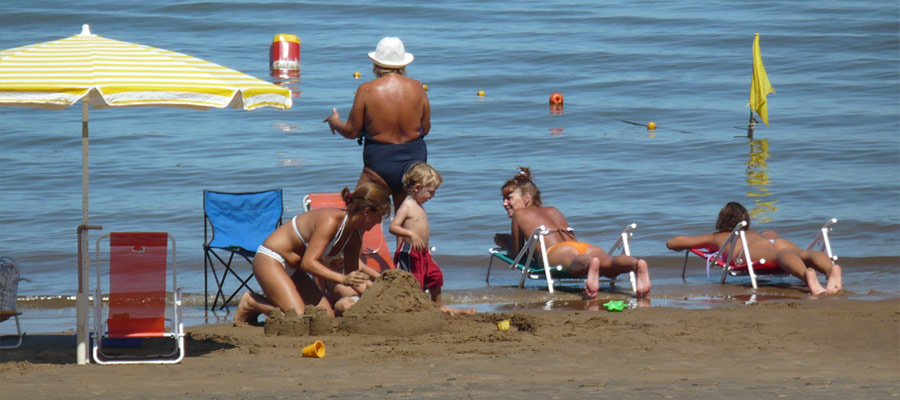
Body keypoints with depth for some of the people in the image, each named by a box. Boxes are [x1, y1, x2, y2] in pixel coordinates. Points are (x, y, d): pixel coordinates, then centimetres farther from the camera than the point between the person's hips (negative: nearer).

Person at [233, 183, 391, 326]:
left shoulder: (356, 235, 0)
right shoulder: (330, 221, -27)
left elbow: (352, 276, 8)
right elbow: (308, 263, -33)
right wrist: (343, 279, -42)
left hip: (293, 270, 9)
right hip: (269, 261, -9)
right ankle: (251, 302, 0)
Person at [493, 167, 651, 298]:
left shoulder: (519, 214, 28)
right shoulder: (553, 211, 43)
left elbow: (516, 251, 31)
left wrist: (504, 242, 55)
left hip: (557, 251, -4)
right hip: (587, 247, 4)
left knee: (574, 264, -41)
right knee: (608, 264, -29)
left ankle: (591, 264, -79)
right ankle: (637, 264, -63)